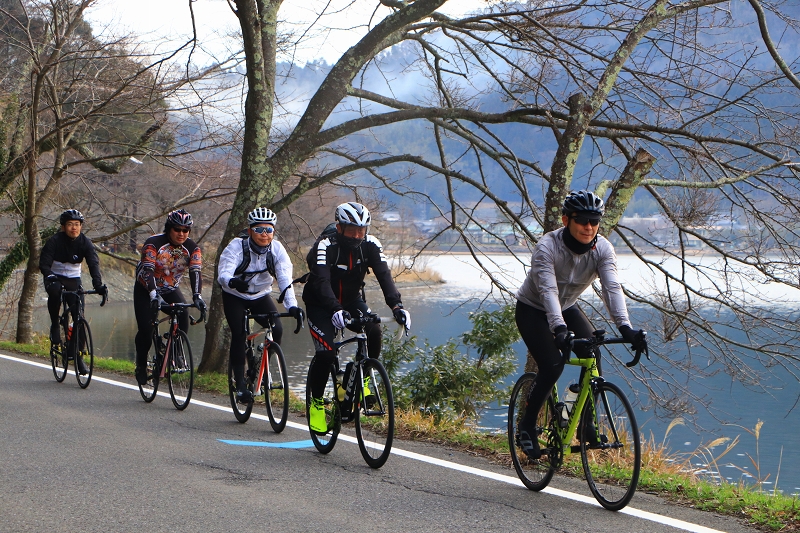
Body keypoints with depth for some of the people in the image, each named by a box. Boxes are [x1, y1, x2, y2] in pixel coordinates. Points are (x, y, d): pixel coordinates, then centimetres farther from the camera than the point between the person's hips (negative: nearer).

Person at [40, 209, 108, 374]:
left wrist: (98, 285, -39)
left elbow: (93, 264, -22)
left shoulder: (85, 243, -11)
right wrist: (50, 277, -44)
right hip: (55, 278, -2)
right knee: (54, 290, -38)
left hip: (74, 280, 2)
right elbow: (44, 263, -22)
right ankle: (55, 325, -15)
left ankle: (79, 356, 1)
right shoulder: (54, 241, -16)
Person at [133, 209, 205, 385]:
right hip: (146, 289, -3)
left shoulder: (192, 248, -14)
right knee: (146, 329, -15)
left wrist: (197, 296, -43)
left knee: (183, 318, -24)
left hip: (171, 290, 3)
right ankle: (141, 364, 7)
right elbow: (147, 271, -35)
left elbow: (195, 272, -26)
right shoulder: (153, 243, -25)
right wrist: (154, 295, -51)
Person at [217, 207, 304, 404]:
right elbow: (223, 273, -37)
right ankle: (240, 384, -12)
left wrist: (292, 306, -43)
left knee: (277, 329, -19)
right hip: (234, 296, -2)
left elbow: (285, 279, -27)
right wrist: (232, 281, -61)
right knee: (239, 334, -21)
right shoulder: (237, 246, -25)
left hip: (260, 296, 2)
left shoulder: (277, 249, -18)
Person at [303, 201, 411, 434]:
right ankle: (316, 402, 0)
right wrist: (335, 310, -56)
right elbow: (322, 282, -39)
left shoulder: (370, 245, -15)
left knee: (374, 331, -26)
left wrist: (396, 305, -43)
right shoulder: (325, 246, -27)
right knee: (326, 353, -21)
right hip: (320, 305, -3)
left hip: (352, 301, 3)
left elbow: (384, 275, -25)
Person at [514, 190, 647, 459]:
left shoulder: (602, 249, -18)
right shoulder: (547, 247, -29)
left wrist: (625, 327, -44)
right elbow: (548, 291, -40)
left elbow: (612, 288, -29)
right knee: (552, 366, -21)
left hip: (568, 308, 4)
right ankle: (527, 425, -2)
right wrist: (559, 329, -56)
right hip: (533, 310, -4)